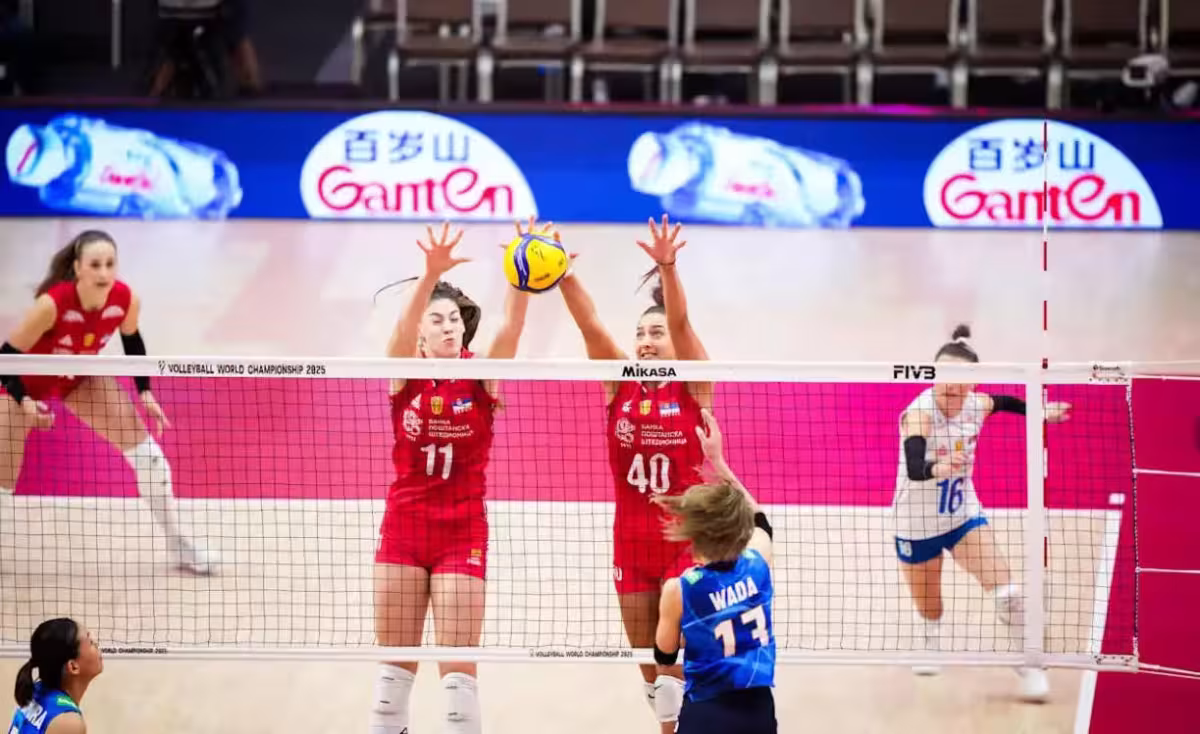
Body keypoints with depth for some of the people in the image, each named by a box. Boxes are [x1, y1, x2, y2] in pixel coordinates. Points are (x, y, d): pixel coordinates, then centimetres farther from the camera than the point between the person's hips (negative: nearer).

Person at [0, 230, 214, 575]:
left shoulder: (126, 301, -27)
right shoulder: (52, 304, -40)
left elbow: (131, 338, -1)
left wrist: (144, 392, -6)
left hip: (81, 377, 4)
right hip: (29, 382, -4)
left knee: (148, 453, -3)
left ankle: (178, 543, 14)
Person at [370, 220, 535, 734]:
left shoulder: (480, 378, -2)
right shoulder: (405, 376, -2)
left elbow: (511, 329, -20)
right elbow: (403, 327, -22)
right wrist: (431, 275, -40)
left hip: (463, 531, -1)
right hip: (403, 524, 1)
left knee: (458, 668, -4)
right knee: (394, 666, 7)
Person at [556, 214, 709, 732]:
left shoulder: (692, 387, -6)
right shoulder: (620, 386, 2)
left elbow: (680, 323, -22)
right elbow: (590, 324, -11)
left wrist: (667, 268, -38)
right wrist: (562, 274, -26)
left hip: (687, 539, -4)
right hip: (631, 540, 4)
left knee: (675, 662, -11)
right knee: (649, 665, 12)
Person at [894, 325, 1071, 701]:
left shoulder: (978, 404, -15)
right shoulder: (919, 413, -34)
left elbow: (1003, 402, 13)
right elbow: (914, 468, -53)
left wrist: (1038, 412, 18)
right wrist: (936, 468, -74)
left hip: (964, 516, 3)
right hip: (917, 525, -3)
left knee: (1006, 591, -16)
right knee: (928, 609, 17)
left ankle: (1029, 666, 2)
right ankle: (931, 645, 53)